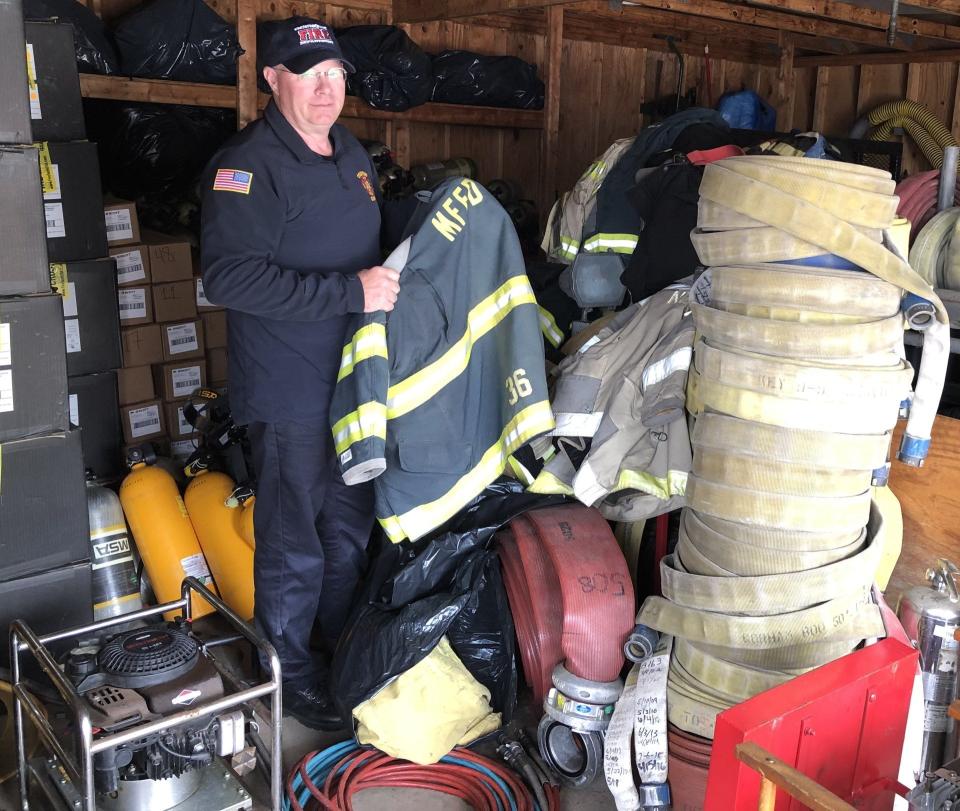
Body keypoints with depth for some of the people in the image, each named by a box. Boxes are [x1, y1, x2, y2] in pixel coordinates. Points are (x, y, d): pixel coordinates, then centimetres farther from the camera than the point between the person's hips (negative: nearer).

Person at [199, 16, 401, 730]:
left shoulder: (353, 155, 12)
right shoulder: (248, 164, -15)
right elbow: (228, 277, -27)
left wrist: (392, 282, 7)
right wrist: (350, 291, -28)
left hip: (357, 381, 8)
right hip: (289, 395, -8)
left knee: (353, 528, 20)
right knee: (295, 546, 4)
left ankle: (345, 650, 40)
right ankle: (291, 672, 26)